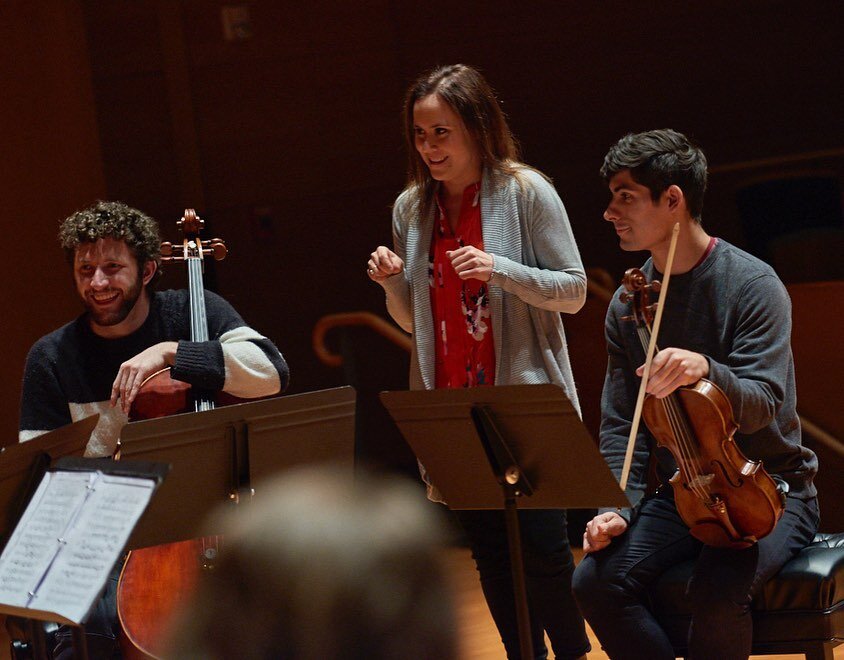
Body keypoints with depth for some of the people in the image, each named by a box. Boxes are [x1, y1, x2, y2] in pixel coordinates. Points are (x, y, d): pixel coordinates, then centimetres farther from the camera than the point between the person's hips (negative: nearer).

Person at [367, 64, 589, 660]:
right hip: (452, 407, 5)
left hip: (525, 400, -5)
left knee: (542, 544, -6)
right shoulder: (411, 208, 8)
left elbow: (574, 291, -7)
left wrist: (501, 272, -21)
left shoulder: (525, 192, -7)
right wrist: (393, 282, -6)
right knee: (489, 549, 9)